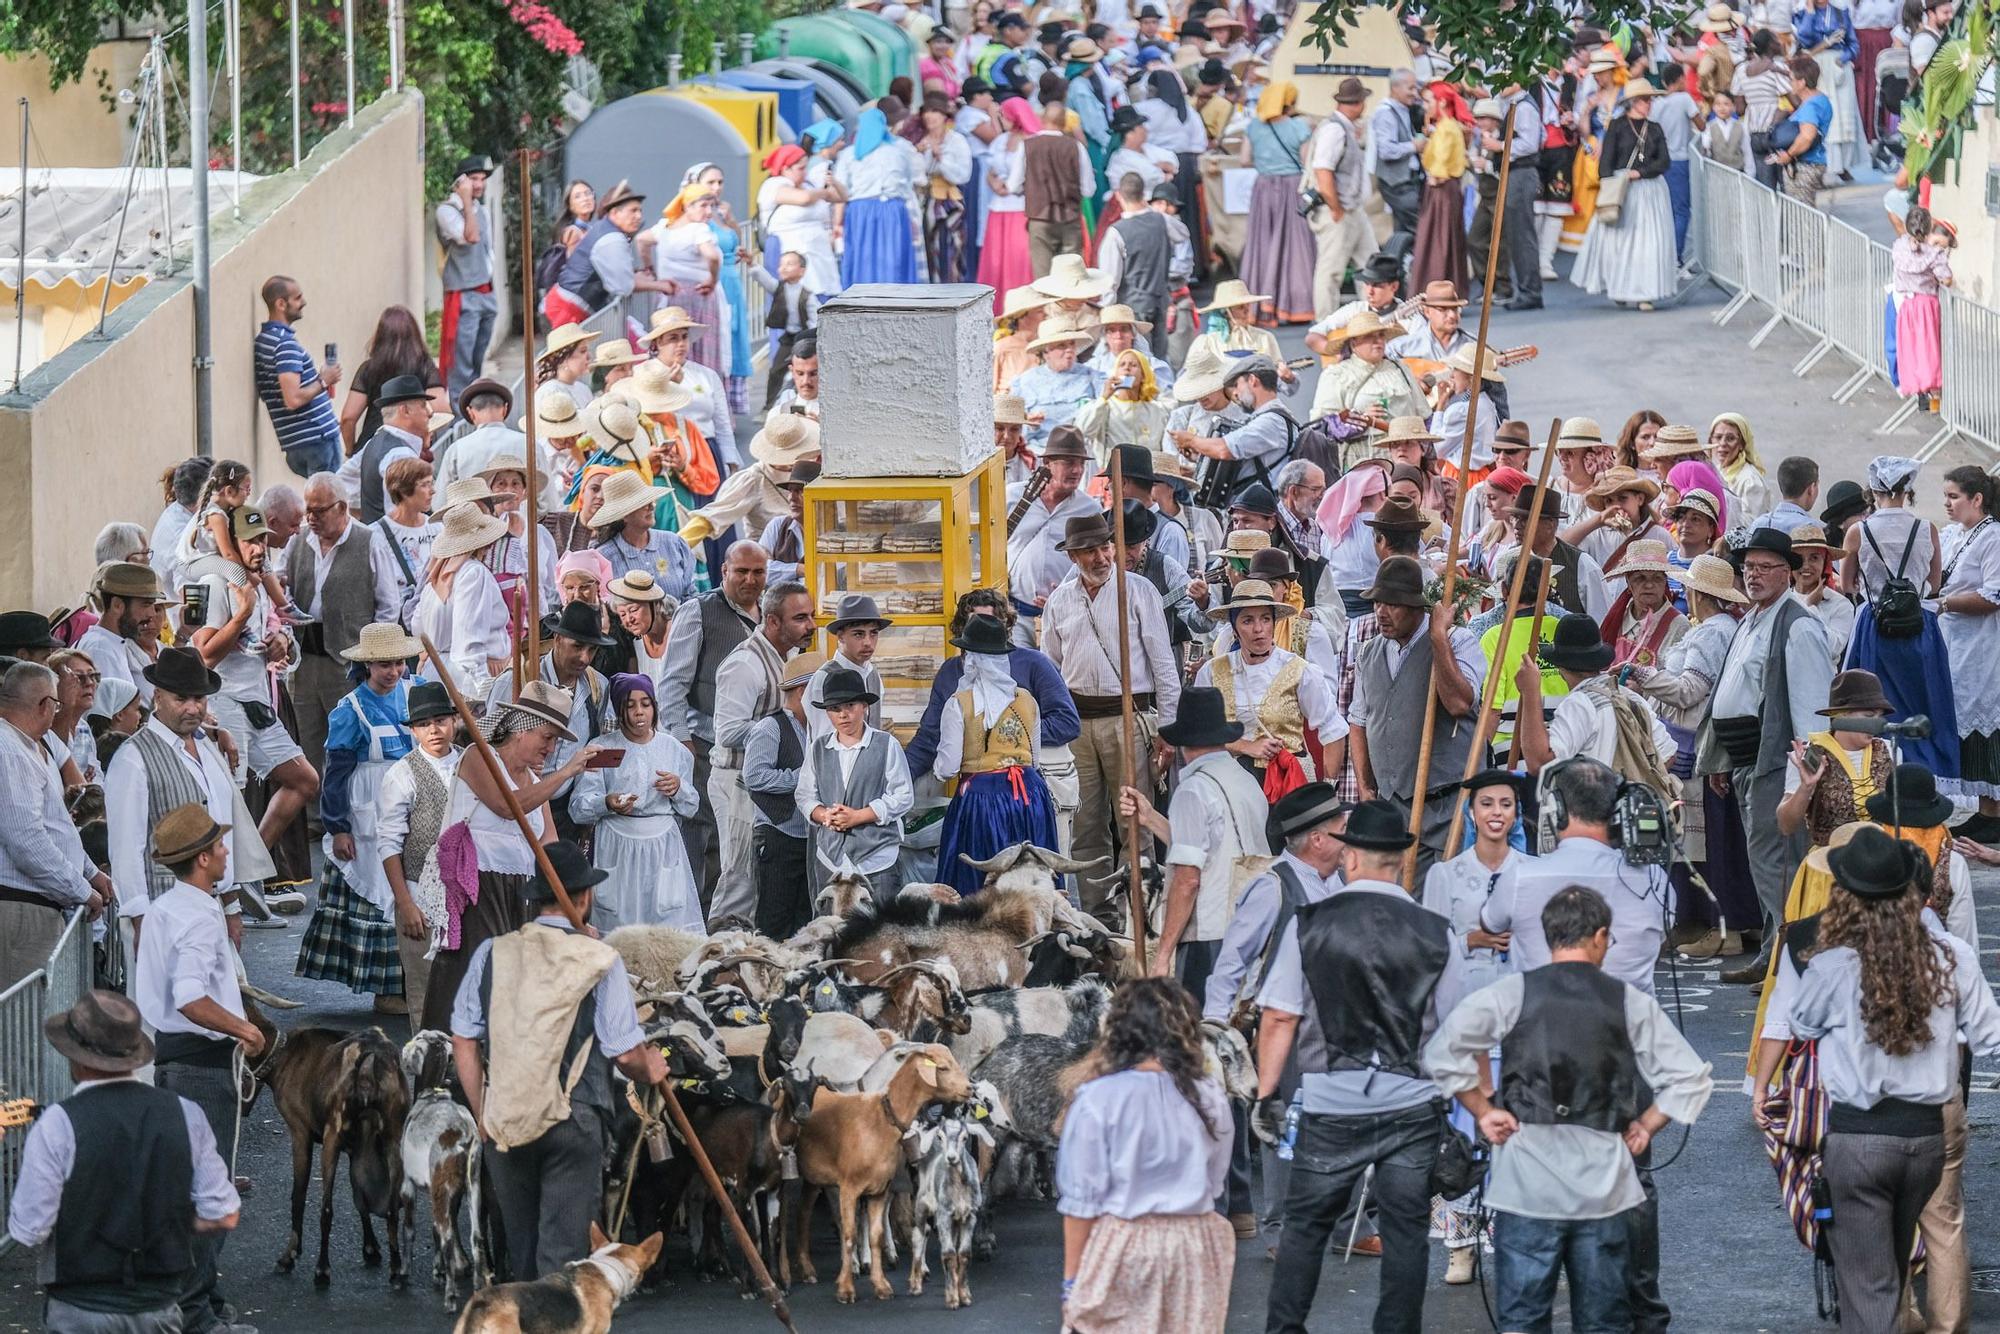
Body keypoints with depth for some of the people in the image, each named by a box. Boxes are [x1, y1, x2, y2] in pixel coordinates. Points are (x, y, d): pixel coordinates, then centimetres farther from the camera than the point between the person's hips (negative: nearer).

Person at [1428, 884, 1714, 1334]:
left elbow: (1443, 1052, -4)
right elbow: (1691, 1078, 3)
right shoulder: (1631, 1002, 4)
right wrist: (1644, 1127, 13)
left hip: (1527, 1180, -1)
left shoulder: (1512, 993, 0)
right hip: (1604, 1185, 1)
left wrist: (1482, 1110, 5)